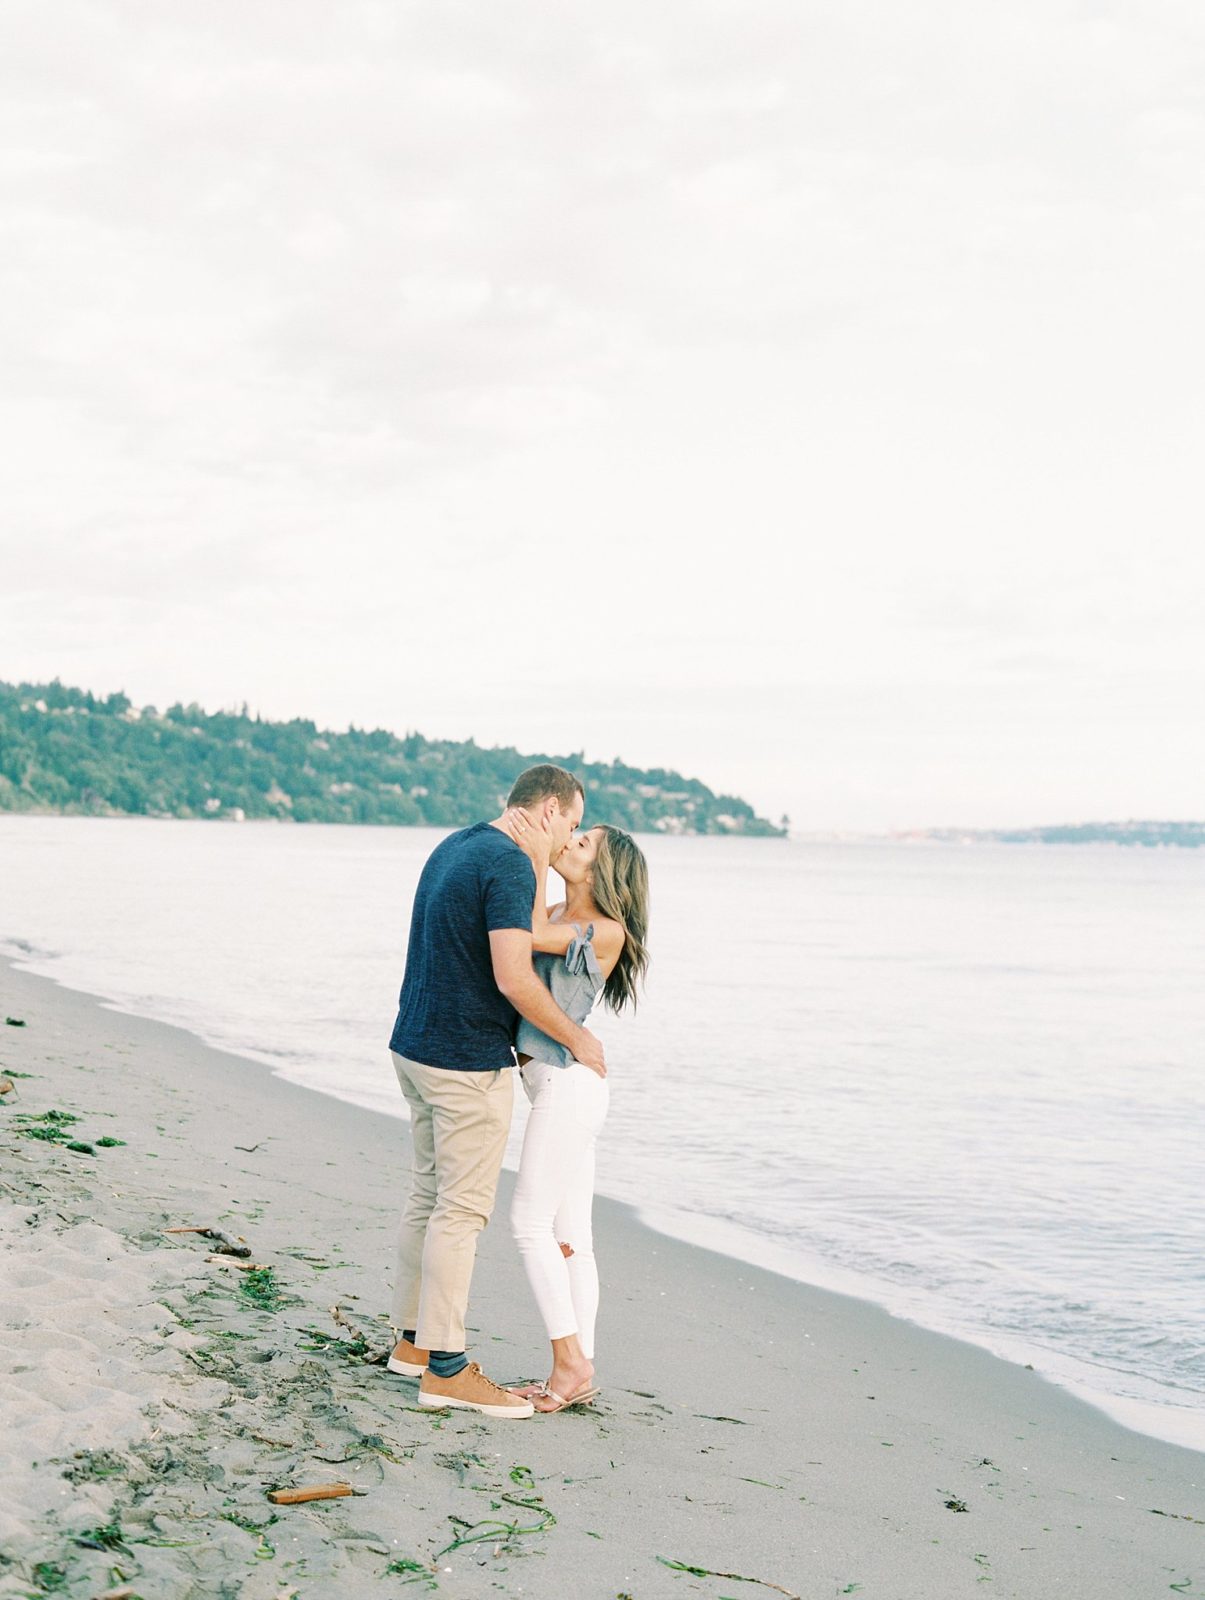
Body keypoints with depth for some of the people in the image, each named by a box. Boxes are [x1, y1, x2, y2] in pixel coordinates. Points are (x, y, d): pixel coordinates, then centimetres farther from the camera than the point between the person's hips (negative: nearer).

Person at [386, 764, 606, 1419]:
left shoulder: (452, 847, 12)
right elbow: (513, 978, -24)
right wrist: (574, 1037, -11)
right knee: (462, 1209, -3)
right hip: (468, 1062, -10)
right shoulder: (510, 864, -18)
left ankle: (414, 1340, 27)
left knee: (429, 1195, 17)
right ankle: (445, 1369, 3)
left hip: (416, 1047, 10)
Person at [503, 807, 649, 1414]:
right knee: (569, 1234, 8)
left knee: (531, 1222, -8)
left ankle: (570, 1363, -2)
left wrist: (537, 857, -13)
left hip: (568, 1083, -9)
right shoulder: (561, 918, 14)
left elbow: (531, 937, -15)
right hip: (560, 1087, 9)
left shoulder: (607, 931, -10)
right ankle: (579, 1372, 12)